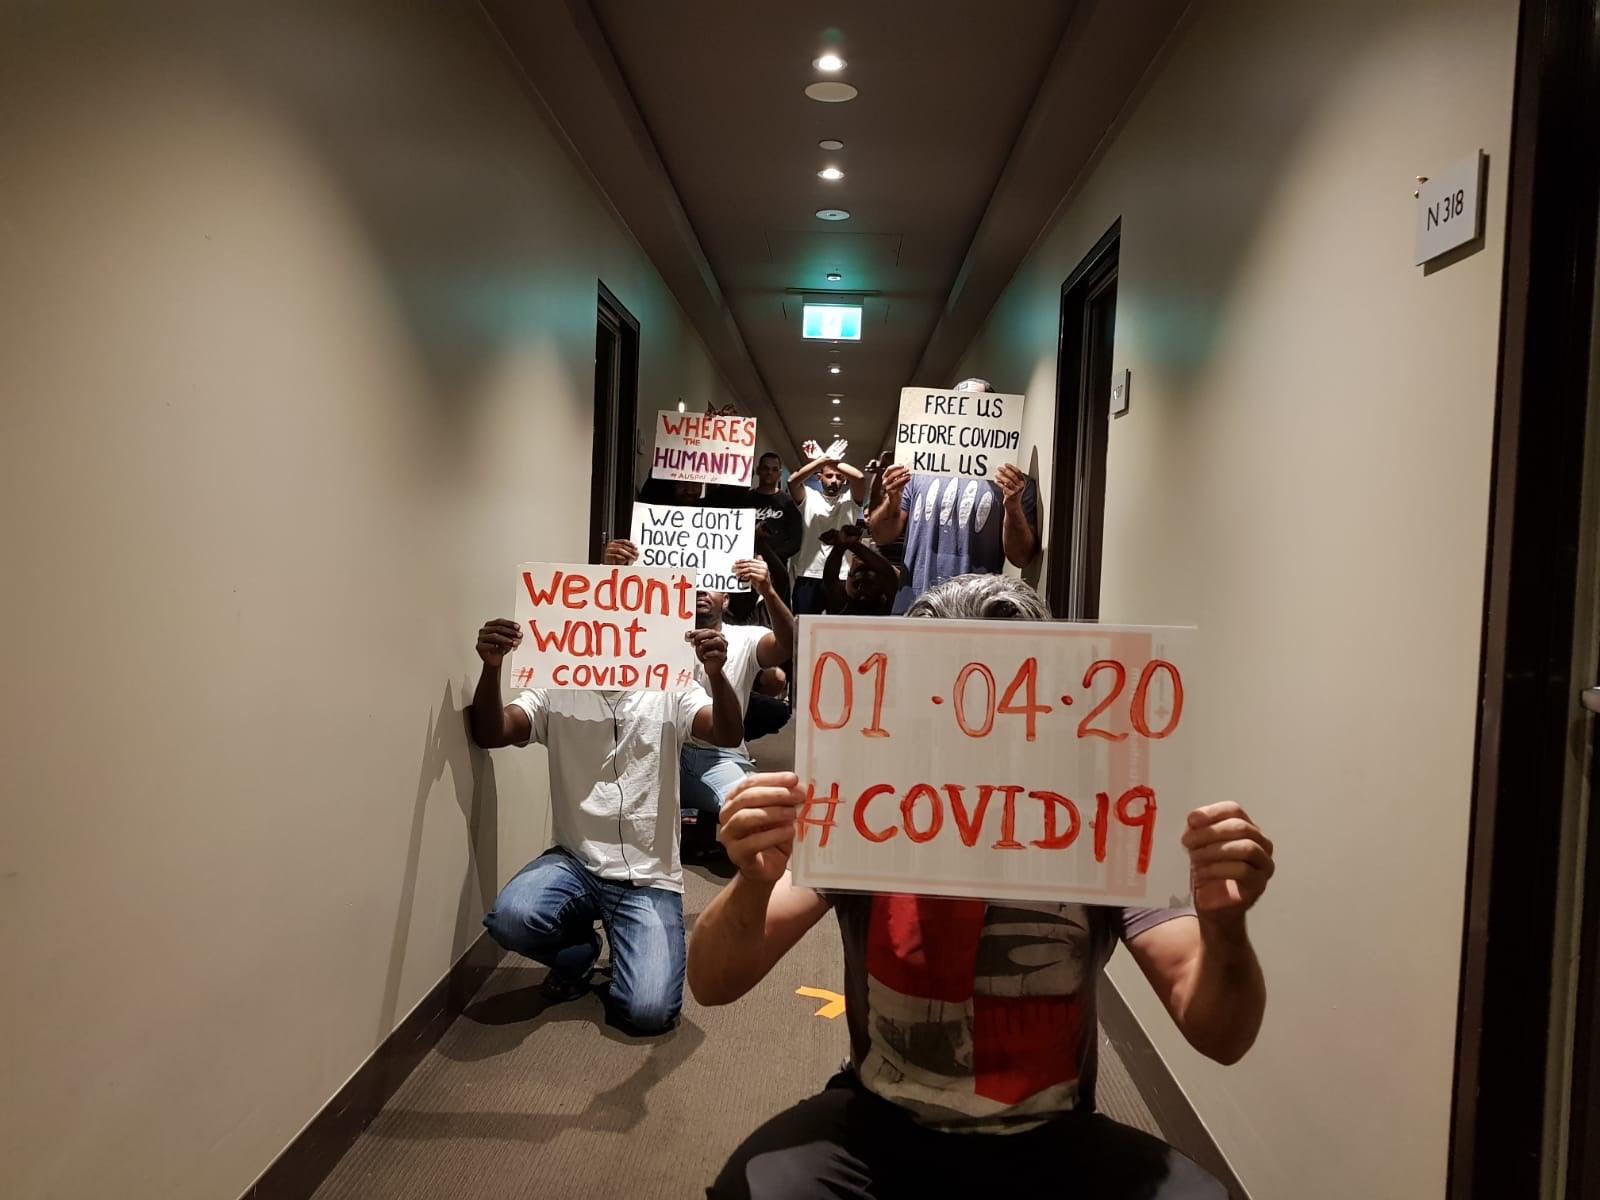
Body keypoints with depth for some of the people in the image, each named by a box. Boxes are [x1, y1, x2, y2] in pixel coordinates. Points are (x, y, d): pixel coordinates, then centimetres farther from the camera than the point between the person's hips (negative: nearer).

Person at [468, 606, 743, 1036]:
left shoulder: (669, 692, 2)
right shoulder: (556, 691, 4)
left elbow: (729, 736, -14)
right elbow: (490, 735, -10)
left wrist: (716, 674, -35)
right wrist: (491, 668, -30)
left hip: (650, 880, -1)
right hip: (575, 864, 2)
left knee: (647, 1012, -20)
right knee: (510, 918, -30)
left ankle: (630, 953, 18)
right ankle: (579, 955, 7)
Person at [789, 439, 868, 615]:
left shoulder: (850, 500, 6)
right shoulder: (809, 497, 6)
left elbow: (860, 478, -14)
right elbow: (793, 480, -14)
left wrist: (831, 460, -11)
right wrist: (823, 460, -17)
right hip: (808, 575, 0)